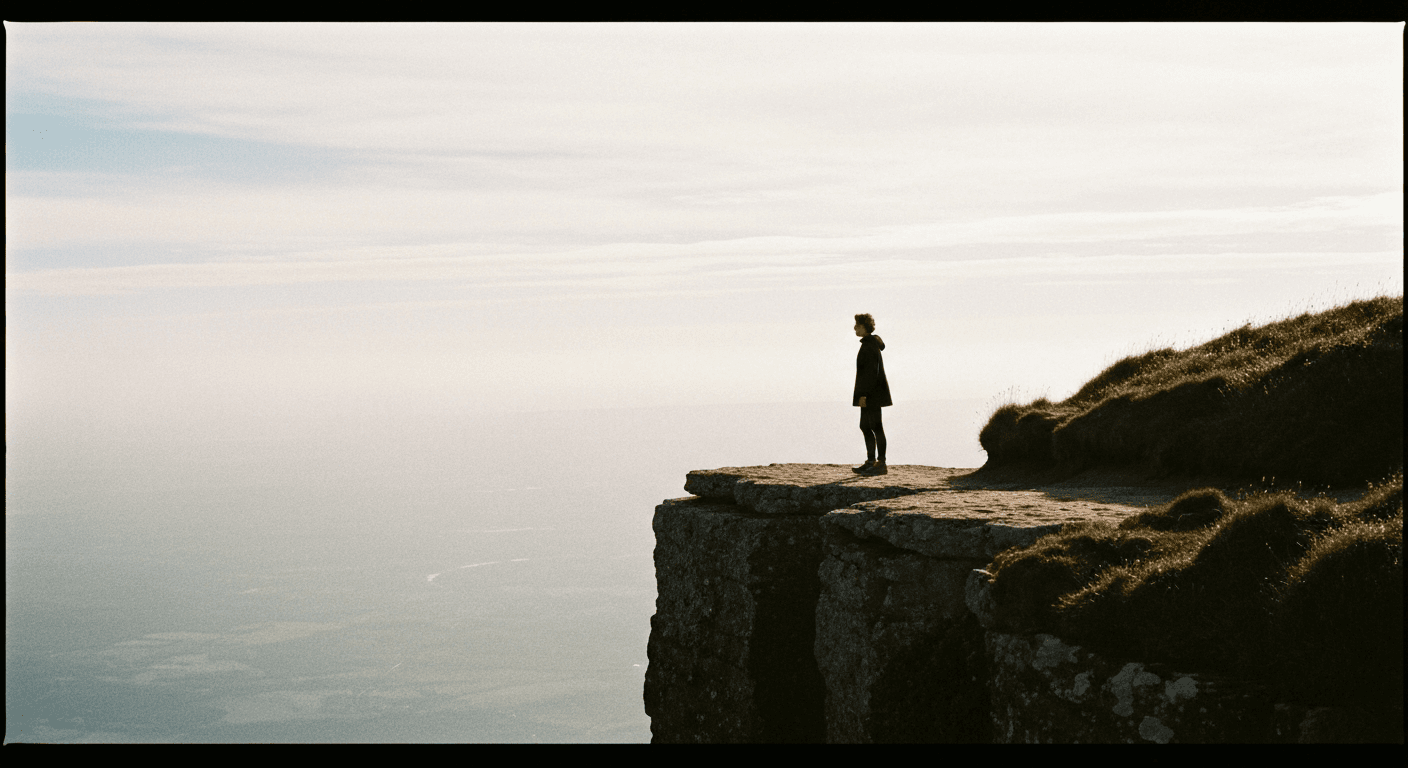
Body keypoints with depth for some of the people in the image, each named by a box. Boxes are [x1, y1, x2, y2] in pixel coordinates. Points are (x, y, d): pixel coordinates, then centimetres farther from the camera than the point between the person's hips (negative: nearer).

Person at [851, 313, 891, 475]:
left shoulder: (869, 346, -16)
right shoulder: (872, 343, 16)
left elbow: (872, 371, -22)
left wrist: (863, 394, -23)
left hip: (871, 393, -10)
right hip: (871, 393, 10)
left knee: (876, 427, -6)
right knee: (865, 427, 13)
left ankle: (881, 465, -3)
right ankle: (870, 462, 18)